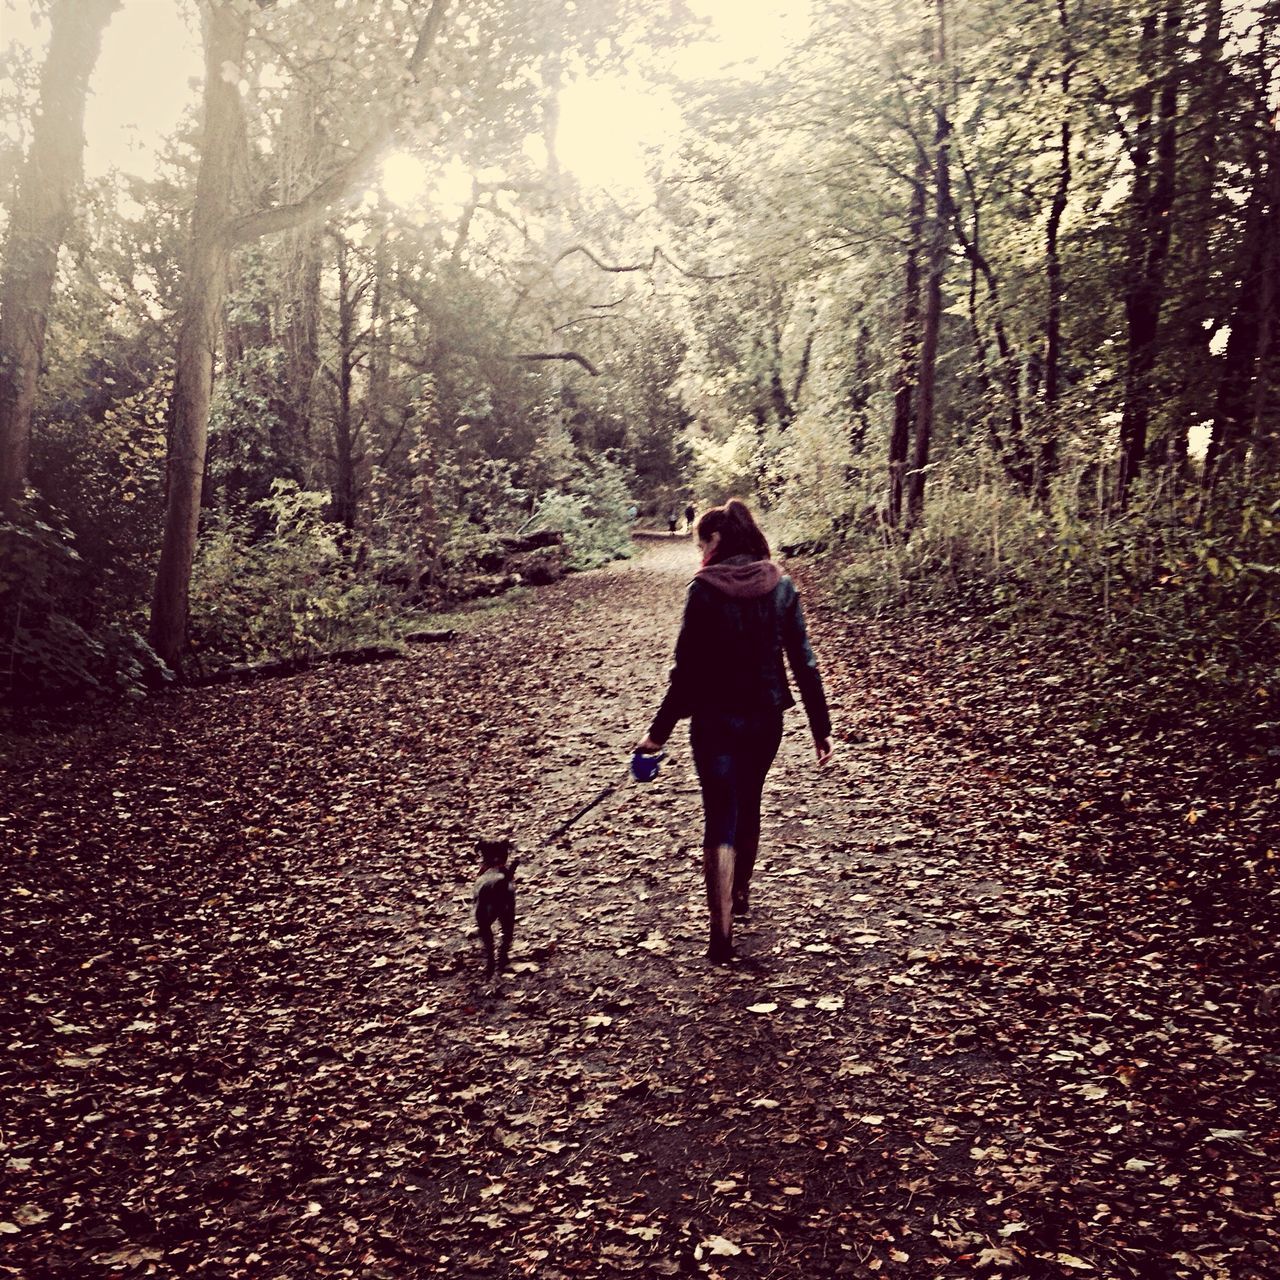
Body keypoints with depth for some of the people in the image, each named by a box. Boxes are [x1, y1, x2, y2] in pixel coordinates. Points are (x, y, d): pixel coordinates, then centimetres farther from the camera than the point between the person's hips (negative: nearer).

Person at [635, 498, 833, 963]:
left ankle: (722, 931, -2)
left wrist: (660, 730, -6)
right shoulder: (781, 585, -1)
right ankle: (741, 895, 43)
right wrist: (821, 726, 5)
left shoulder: (706, 589, -12)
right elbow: (803, 661, -1)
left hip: (716, 719, -4)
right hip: (766, 716, 5)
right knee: (748, 806, 24)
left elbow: (687, 668, -13)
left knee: (720, 820, 2)